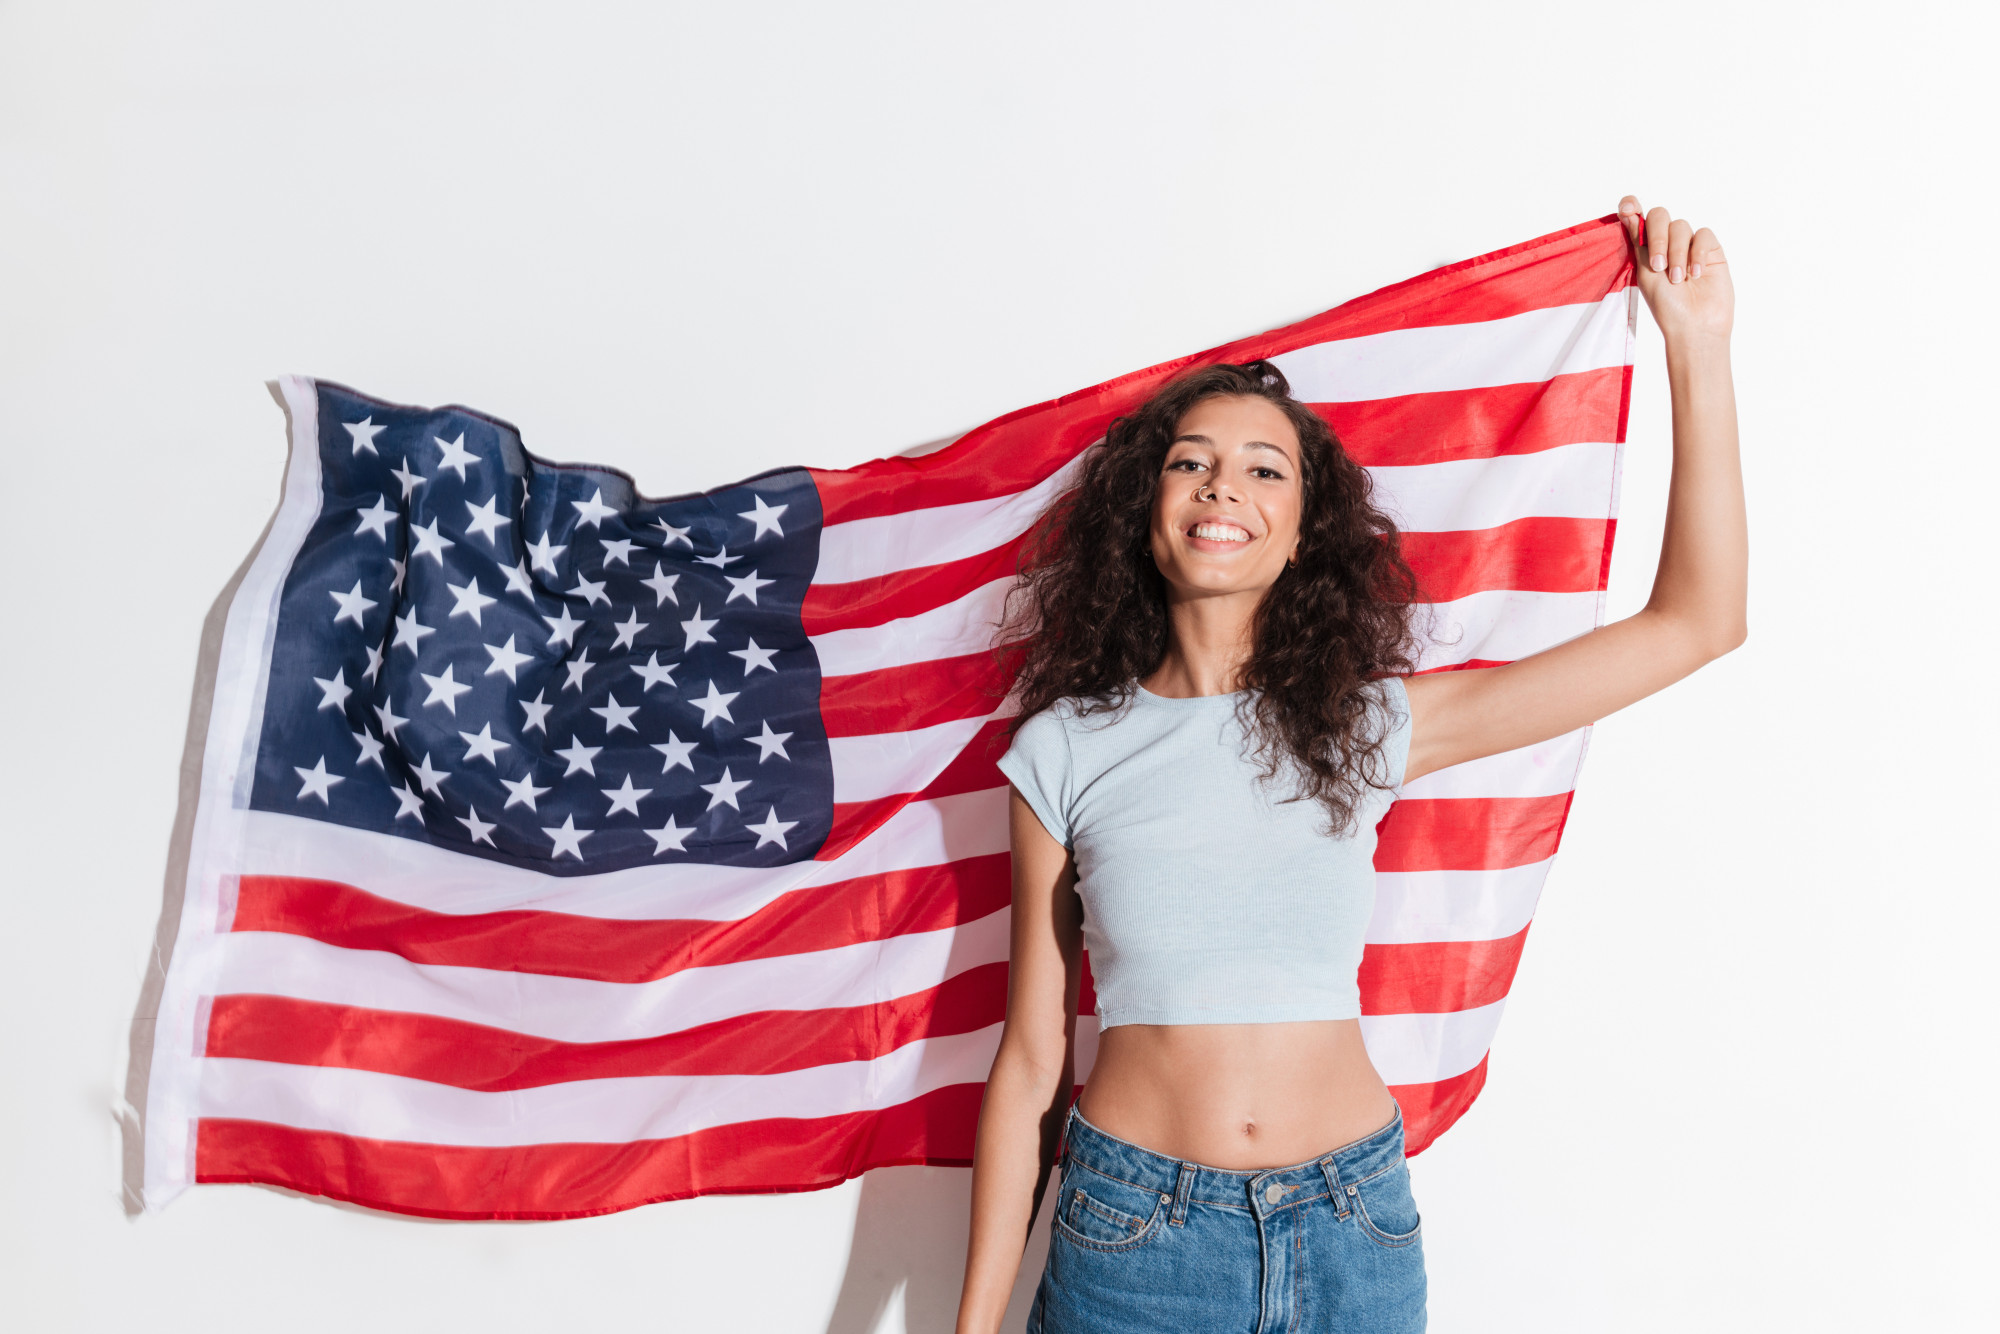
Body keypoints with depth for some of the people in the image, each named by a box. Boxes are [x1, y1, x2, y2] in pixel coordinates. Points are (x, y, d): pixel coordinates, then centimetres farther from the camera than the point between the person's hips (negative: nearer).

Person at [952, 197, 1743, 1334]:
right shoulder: (1064, 751, -5)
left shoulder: (1367, 725, -3)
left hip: (1350, 1232, 2)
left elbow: (1697, 622, -2)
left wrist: (1698, 346, -4)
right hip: (1130, 1230, -1)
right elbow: (1032, 1058, -1)